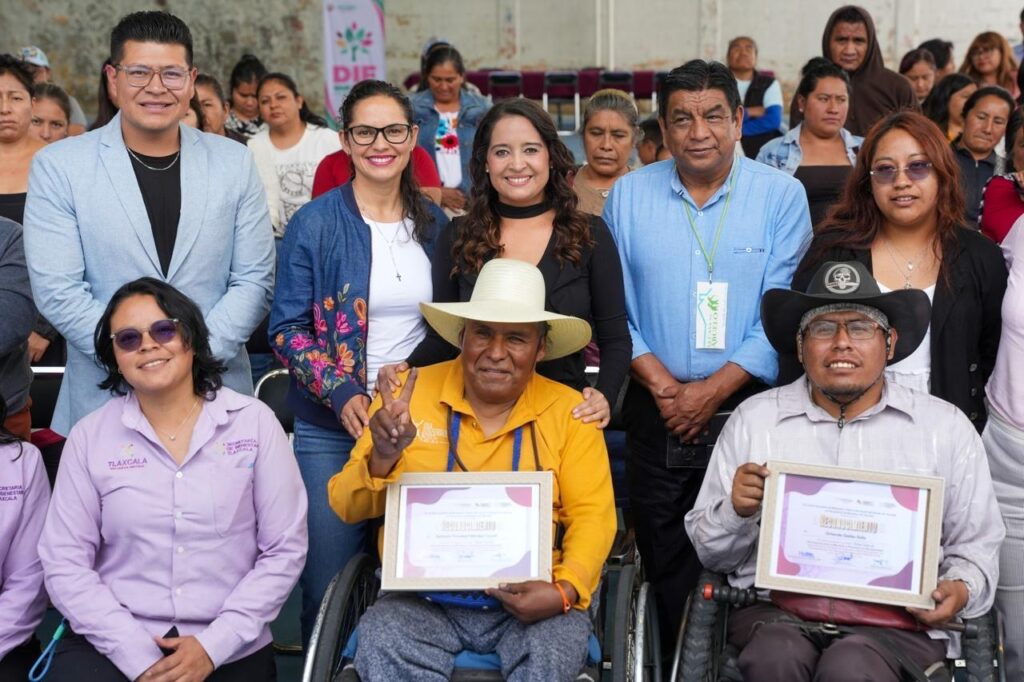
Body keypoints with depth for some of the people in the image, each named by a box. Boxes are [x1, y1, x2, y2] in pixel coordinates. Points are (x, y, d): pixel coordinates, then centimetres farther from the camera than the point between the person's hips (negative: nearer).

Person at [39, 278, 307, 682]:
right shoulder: (90, 437, 2)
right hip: (112, 647, 0)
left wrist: (214, 645, -11)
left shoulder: (254, 422, -1)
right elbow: (64, 563, -1)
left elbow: (284, 550, -2)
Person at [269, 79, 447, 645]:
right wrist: (341, 394, -19)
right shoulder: (315, 223, -4)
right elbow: (287, 328, -6)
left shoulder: (433, 223, 6)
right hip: (331, 427, -3)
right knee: (329, 581, 3)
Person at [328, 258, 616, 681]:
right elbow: (347, 507, 3)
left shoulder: (568, 410, 4)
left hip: (528, 599, 0)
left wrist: (564, 590, -19)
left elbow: (593, 518, 0)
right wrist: (382, 458, -18)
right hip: (423, 596, 1)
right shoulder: (412, 392, 3)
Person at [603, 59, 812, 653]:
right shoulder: (629, 196, 6)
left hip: (750, 405, -2)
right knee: (666, 562, 9)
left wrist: (714, 390, -12)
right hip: (657, 414, 2)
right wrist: (661, 384, -9)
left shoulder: (782, 195, -1)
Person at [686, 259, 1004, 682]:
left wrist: (961, 590, -6)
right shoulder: (753, 420, 11)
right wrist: (736, 511, -9)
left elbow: (977, 548, 16)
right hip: (776, 608, 1)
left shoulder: (946, 426, 12)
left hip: (898, 619, 0)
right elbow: (709, 552, 12)